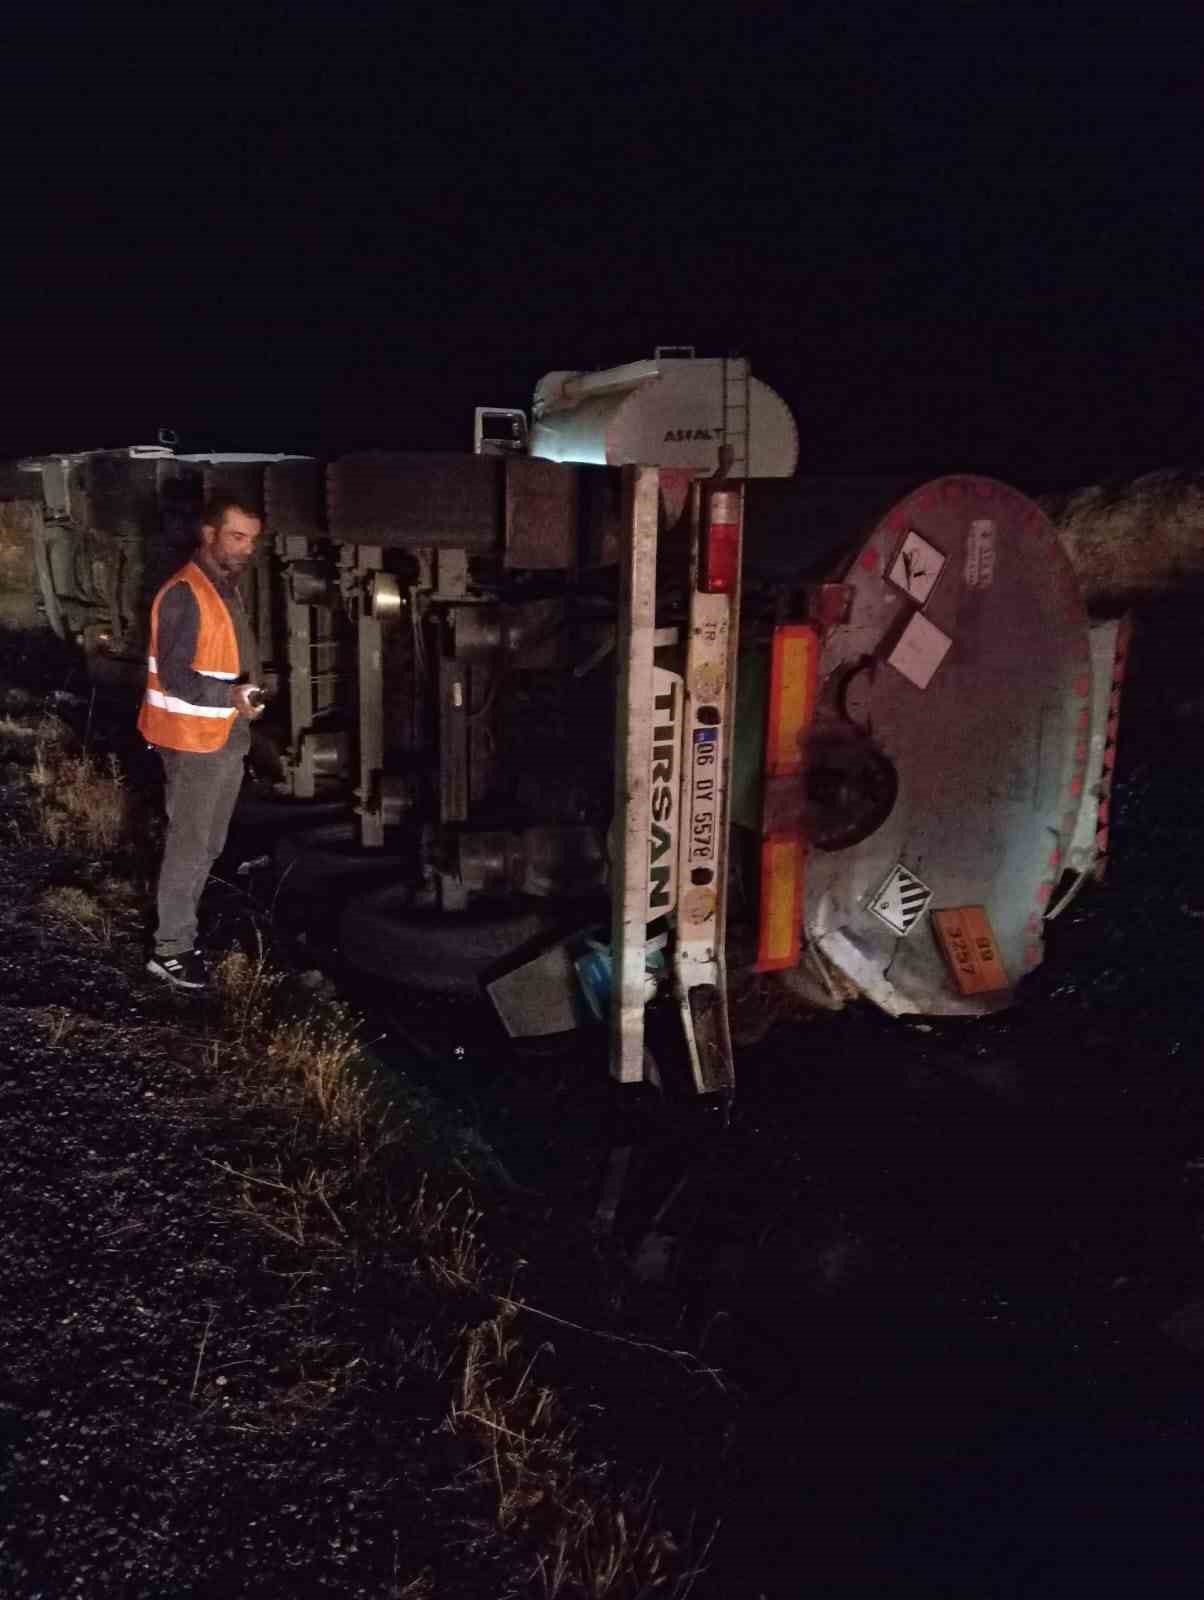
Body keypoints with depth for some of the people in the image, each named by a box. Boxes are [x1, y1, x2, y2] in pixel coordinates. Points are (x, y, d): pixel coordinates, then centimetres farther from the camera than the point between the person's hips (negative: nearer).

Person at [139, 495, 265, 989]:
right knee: (189, 844, -2)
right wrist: (230, 695, -37)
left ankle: (180, 929, 28)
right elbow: (174, 675, -24)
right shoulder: (184, 594, -18)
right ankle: (170, 950, 7)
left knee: (209, 844, 16)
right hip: (194, 740, -9)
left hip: (228, 736, 9)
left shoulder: (227, 587, 11)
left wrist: (246, 696, 14)